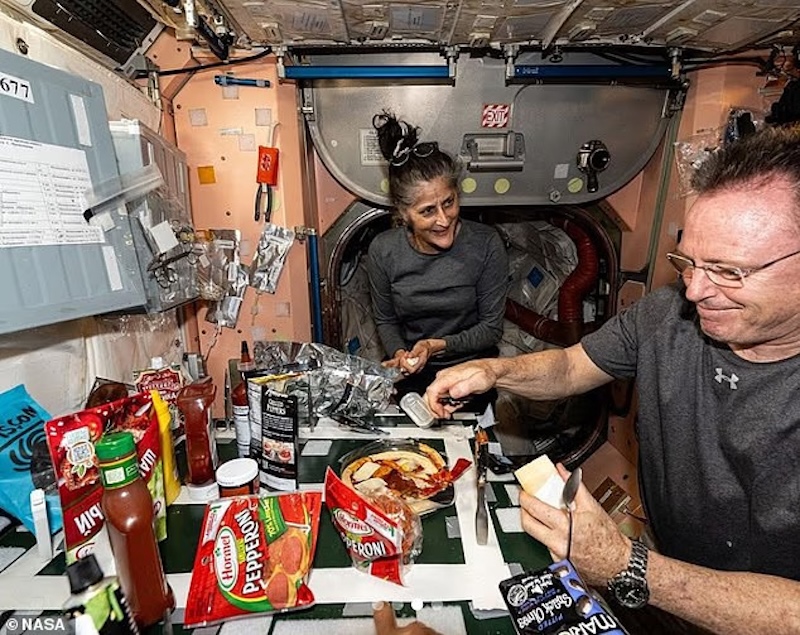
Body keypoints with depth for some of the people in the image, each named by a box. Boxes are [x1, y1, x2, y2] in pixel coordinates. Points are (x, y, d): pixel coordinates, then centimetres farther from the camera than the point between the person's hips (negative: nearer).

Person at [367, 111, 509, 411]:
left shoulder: (486, 244, -15)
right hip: (412, 376, 1)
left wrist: (436, 345, -20)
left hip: (472, 369, 0)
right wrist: (400, 352, -15)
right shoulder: (382, 250, -10)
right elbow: (386, 321, 4)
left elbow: (491, 328, -8)